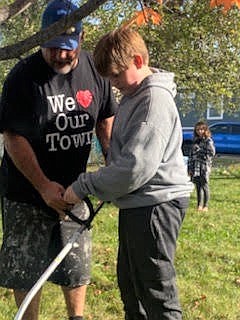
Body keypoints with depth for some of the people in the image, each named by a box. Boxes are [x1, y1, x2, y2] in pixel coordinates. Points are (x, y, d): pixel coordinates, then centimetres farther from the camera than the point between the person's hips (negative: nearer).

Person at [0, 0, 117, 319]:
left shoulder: (94, 69, -3)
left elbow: (105, 119, 10)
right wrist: (44, 186, -21)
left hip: (74, 189, 4)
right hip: (27, 192, -4)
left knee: (77, 263, 15)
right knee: (26, 268, 5)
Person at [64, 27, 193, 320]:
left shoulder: (155, 99, -19)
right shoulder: (132, 96, 13)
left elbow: (136, 166, -26)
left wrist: (84, 187, -18)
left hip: (155, 204, -10)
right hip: (135, 205, 10)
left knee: (157, 291, -2)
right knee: (129, 282, 21)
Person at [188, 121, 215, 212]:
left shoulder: (208, 140, -2)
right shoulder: (195, 141, 14)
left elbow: (212, 153, -13)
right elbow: (191, 154, 14)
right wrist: (189, 168, 9)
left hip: (204, 167, -5)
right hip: (195, 167, 5)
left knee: (204, 186, -1)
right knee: (198, 186, 7)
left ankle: (206, 205, 6)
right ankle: (199, 205, 14)